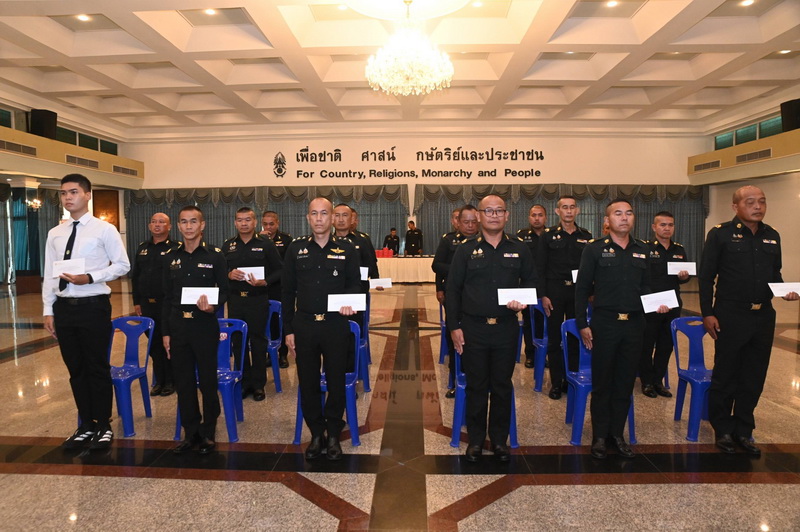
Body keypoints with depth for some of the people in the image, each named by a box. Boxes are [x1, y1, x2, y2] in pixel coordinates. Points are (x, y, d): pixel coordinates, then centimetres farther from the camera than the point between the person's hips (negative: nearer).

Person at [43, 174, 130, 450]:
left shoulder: (104, 229, -4)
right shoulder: (54, 234, 11)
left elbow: (122, 265, -5)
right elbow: (49, 274, 12)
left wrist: (90, 278, -18)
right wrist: (48, 310, 7)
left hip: (93, 306, -5)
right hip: (63, 307, 5)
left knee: (98, 368, 3)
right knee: (76, 370, 13)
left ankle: (104, 427, 19)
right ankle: (86, 426, 26)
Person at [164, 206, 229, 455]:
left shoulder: (215, 255, -1)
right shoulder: (170, 258, 9)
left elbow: (224, 291, 0)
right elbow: (167, 297, 10)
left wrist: (212, 307, -21)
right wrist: (166, 332, 8)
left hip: (205, 325, -3)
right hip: (178, 326, 4)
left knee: (208, 381, 4)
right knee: (183, 382, 9)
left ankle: (208, 433, 19)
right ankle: (191, 432, 23)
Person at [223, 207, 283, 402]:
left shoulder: (266, 244, 0)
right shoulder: (228, 246, 9)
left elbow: (278, 270, 0)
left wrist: (264, 282, -16)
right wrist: (229, 275, -9)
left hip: (258, 299, -3)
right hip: (235, 300, 3)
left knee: (258, 341, 3)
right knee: (237, 341, 6)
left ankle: (258, 384, 16)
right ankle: (244, 382, 21)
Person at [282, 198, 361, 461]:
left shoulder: (346, 249, 1)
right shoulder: (296, 249, 4)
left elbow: (355, 284, 8)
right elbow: (287, 292, 5)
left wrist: (350, 300, -16)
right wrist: (288, 330, 3)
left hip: (335, 325, -1)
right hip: (303, 325, 1)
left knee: (336, 382, 7)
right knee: (308, 382, 9)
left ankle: (333, 435, 25)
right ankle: (316, 434, 26)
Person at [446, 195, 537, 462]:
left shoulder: (519, 249, 6)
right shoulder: (466, 250, 1)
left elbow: (531, 282, 13)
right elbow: (452, 290, 1)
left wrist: (523, 300, -9)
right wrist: (454, 326, -5)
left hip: (506, 327, 1)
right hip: (473, 328, -1)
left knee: (502, 385, 10)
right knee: (476, 386, 7)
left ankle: (500, 439, 26)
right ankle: (476, 439, 23)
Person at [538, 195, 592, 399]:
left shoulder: (586, 237, 6)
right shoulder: (548, 235, 0)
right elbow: (541, 268, -3)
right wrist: (543, 295, -9)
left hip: (578, 292, 2)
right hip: (555, 291, -2)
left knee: (575, 337, 8)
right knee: (554, 338, 3)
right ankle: (556, 382, 14)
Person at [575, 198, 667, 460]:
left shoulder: (642, 250, 10)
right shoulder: (595, 249, -3)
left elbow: (645, 286, 19)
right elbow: (582, 288, -3)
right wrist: (582, 324, -7)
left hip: (634, 323, 4)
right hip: (604, 323, -4)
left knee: (626, 382, 11)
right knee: (602, 382, 5)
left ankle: (617, 434, 24)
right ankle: (600, 436, 18)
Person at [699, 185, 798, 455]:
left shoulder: (772, 236, 10)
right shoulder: (720, 234, -6)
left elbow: (775, 273, 18)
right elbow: (706, 276, -6)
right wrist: (707, 313, -11)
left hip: (763, 317, 5)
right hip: (730, 317, -5)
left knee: (754, 378, 11)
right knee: (725, 376, 6)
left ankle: (743, 431, 25)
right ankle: (723, 430, 21)